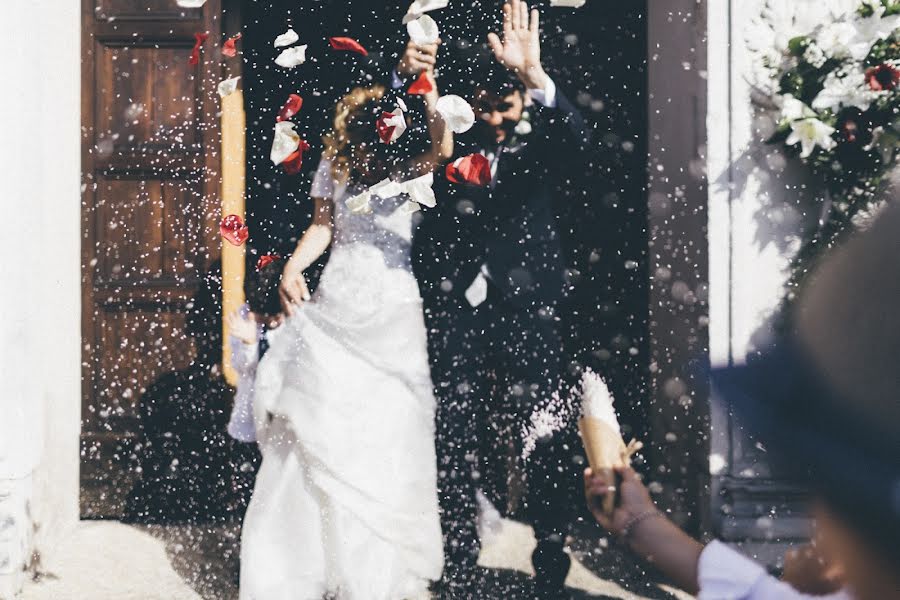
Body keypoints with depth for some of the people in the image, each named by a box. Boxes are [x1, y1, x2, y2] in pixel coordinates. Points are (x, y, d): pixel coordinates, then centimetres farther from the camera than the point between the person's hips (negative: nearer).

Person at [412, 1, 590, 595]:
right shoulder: (454, 153, 9)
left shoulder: (541, 151, 4)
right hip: (459, 317, 1)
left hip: (526, 316, -1)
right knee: (459, 448, 2)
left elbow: (576, 134, -15)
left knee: (539, 444, 0)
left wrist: (535, 74, -33)